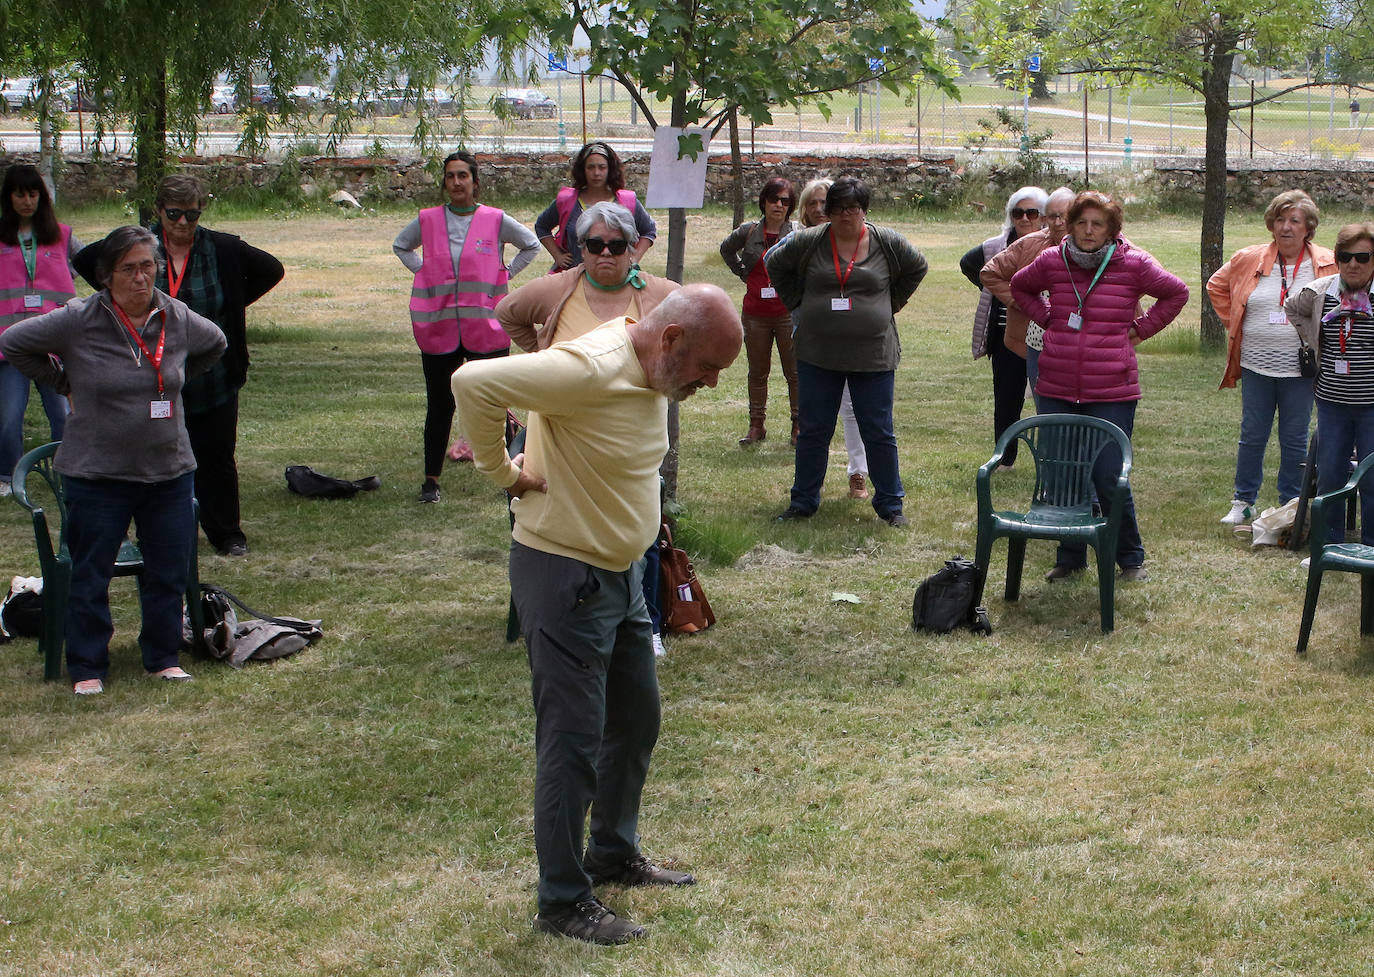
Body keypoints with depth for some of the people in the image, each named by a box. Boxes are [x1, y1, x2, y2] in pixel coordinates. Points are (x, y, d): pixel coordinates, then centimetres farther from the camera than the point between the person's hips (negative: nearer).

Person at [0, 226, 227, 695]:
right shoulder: (78, 321, -10)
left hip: (169, 472, 3)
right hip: (97, 475, -3)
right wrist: (64, 382, 2)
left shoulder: (178, 320, 1)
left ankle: (163, 657, 24)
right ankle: (88, 668, 16)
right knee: (91, 574, 4)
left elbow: (216, 345, 23)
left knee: (169, 572, 8)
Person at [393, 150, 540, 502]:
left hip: (486, 328, -1)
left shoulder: (496, 221, -1)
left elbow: (531, 245, 13)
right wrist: (424, 272, 8)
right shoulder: (427, 221, 4)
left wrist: (504, 274, 4)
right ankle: (431, 478, 15)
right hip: (438, 328, 1)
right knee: (439, 405, 7)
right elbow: (400, 245, 23)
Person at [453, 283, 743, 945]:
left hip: (620, 573, 9)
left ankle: (615, 853, 39)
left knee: (636, 721, 20)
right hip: (565, 577, -9)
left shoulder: (653, 374, 3)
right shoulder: (589, 370, -26)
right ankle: (563, 902, 11)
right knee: (573, 743, -1)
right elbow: (473, 382, -33)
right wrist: (502, 471, -21)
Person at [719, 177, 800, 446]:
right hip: (755, 314, 3)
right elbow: (726, 249, 23)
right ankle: (756, 426, 20)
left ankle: (799, 425, 9)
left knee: (795, 371, 0)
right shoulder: (749, 232, 3)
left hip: (789, 312, -3)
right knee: (757, 371, 10)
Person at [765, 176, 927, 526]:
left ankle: (890, 504, 15)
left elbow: (916, 268, 15)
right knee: (813, 431, 9)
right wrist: (797, 302, 7)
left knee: (879, 432, 4)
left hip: (873, 355, -1)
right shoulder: (808, 242, -2)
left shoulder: (887, 242, -1)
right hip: (817, 354, 1)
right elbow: (776, 265, 14)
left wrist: (891, 303, 10)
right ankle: (803, 501, 20)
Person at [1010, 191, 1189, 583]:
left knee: (1110, 480, -3)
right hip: (1057, 392, 3)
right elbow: (1020, 287, 24)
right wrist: (1047, 320, 11)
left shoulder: (1133, 264, -3)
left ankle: (1130, 558, 15)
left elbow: (1176, 293, 10)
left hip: (1112, 393, -3)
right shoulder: (1052, 261, 4)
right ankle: (1069, 558, 22)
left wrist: (1141, 329, 3)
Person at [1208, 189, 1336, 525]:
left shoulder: (1329, 265, -3)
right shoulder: (1248, 260, 2)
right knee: (1252, 436, 8)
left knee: (1294, 440, 5)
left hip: (1299, 368, -1)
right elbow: (1217, 287, 17)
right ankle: (1243, 502, 19)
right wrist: (1235, 325, 9)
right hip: (1256, 365, 1)